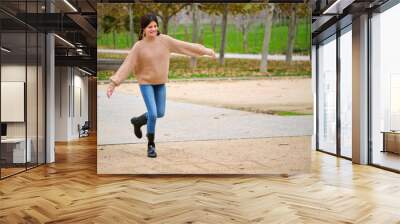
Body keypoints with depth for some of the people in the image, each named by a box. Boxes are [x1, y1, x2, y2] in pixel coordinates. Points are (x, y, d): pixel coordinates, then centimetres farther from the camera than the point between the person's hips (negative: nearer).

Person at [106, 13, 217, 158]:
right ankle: (151, 145, 10)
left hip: (160, 83, 4)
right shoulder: (138, 46, -13)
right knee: (153, 114, -11)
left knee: (160, 114, 10)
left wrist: (205, 51, 3)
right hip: (146, 83, -4)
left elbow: (184, 46, 0)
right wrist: (113, 83, -19)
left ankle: (138, 121, 40)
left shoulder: (164, 40, -6)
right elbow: (126, 66, -14)